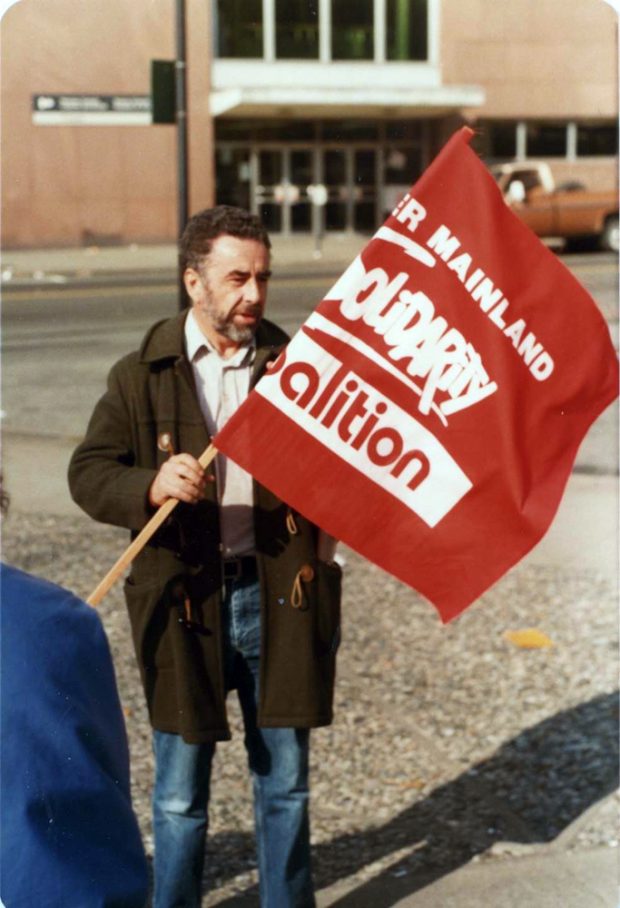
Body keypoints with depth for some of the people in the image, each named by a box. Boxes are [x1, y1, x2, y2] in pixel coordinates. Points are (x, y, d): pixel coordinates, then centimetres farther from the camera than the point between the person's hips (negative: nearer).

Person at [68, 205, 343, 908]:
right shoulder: (142, 375, -1)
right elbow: (88, 473, -4)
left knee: (285, 780, 14)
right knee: (180, 791, 8)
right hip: (185, 603, -1)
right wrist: (151, 486, -24)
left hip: (276, 598, 2)